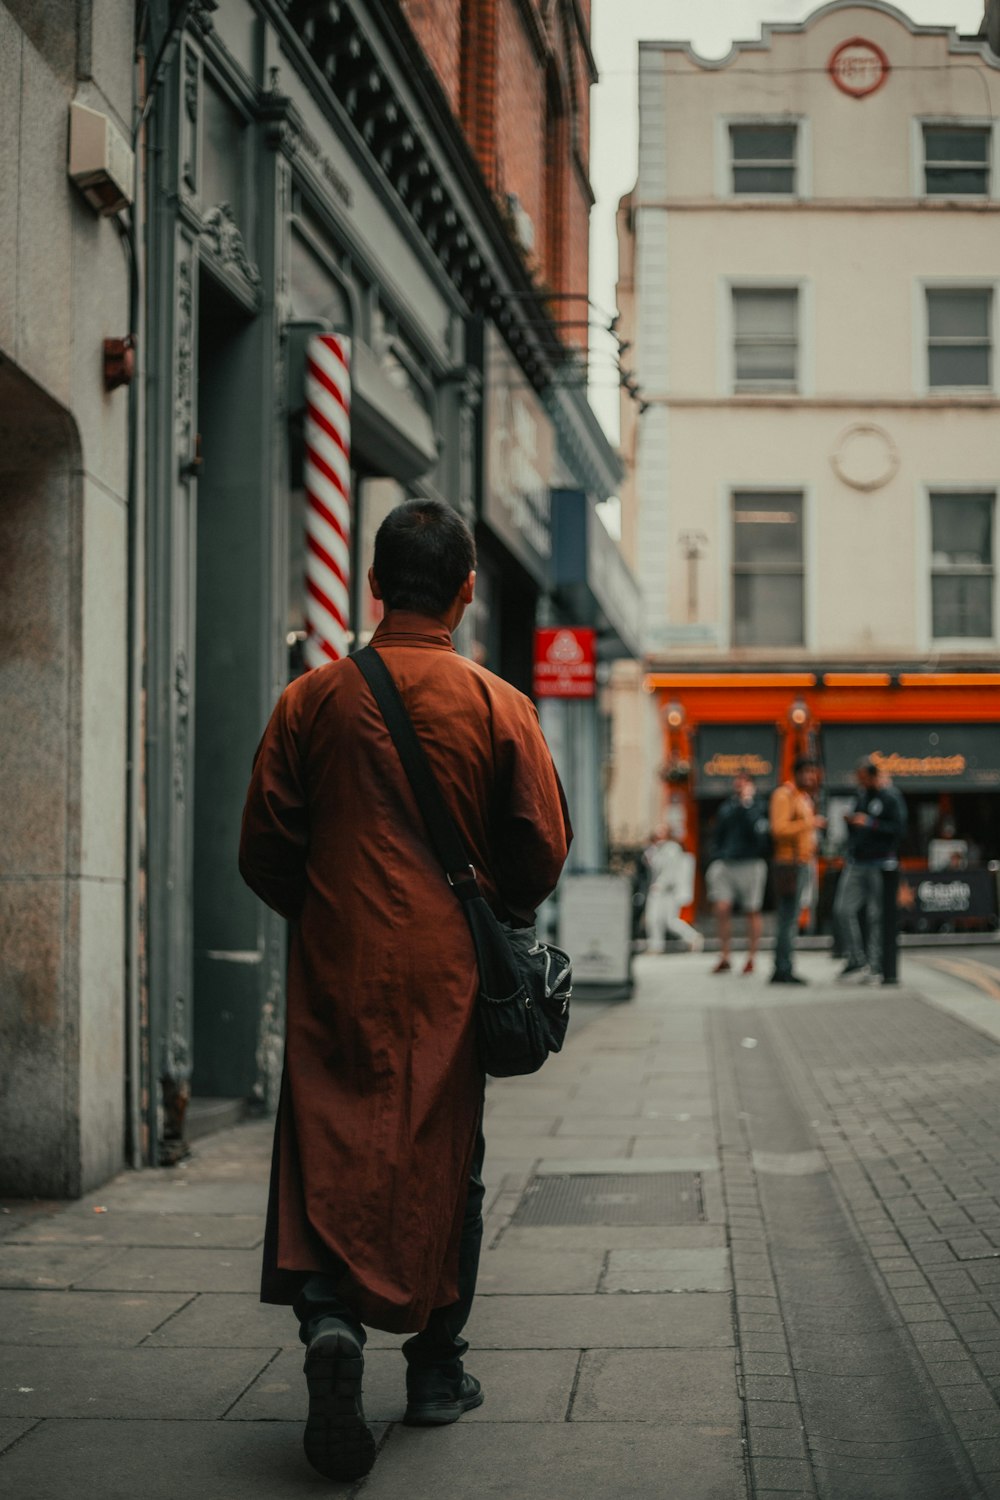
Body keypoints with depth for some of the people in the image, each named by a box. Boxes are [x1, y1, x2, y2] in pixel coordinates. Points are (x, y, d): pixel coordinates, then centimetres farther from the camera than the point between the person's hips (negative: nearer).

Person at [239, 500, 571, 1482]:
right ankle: (436, 1372, 17)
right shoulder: (497, 706, -3)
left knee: (327, 1148, 3)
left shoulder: (311, 701, 0)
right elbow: (543, 846, -3)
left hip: (335, 966, 0)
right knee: (444, 1160, 10)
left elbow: (262, 850, 1)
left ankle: (329, 1316, -21)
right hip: (447, 969, 0)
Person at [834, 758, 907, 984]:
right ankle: (856, 961, 2)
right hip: (856, 861, 6)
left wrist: (869, 823, -18)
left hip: (879, 863, -6)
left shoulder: (891, 797, -7)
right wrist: (850, 820, 3)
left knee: (876, 916, -3)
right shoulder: (861, 793, 13)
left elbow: (899, 829, -14)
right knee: (843, 909, -4)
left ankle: (874, 968, 2)